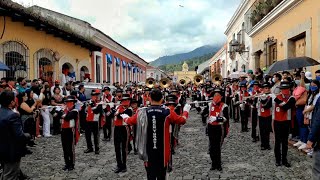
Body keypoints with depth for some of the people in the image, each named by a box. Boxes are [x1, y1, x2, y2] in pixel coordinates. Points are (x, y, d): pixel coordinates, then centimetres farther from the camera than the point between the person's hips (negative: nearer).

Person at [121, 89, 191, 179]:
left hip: (148, 153, 1)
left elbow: (129, 121, 13)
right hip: (162, 152, -1)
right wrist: (186, 110, 25)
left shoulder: (142, 112, -5)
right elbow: (182, 120, 6)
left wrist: (125, 117, 36)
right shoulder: (168, 112, -9)